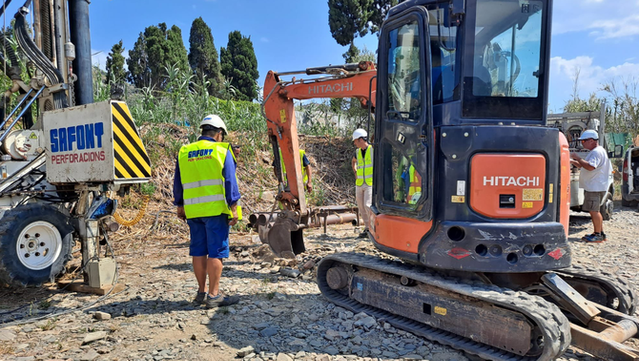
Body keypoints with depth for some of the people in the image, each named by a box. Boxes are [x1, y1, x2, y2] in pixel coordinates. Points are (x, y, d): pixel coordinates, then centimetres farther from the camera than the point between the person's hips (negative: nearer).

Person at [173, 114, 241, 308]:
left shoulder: (183, 152, 12)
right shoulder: (221, 150, -1)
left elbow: (178, 183, 16)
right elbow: (229, 181, -7)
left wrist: (180, 206, 25)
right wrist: (233, 207, -6)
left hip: (193, 211, 5)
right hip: (216, 209, -5)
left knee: (198, 251, 12)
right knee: (216, 251, -1)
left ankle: (201, 291, 22)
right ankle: (213, 295, 2)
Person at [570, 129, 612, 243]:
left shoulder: (597, 152, -16)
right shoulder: (595, 151, 19)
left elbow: (590, 166, -29)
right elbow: (585, 165, 23)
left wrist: (578, 158, -21)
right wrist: (574, 162, 9)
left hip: (595, 187, -11)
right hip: (593, 186, 11)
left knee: (593, 210, -7)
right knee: (595, 211, 16)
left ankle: (598, 235, -1)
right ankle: (601, 233, 22)